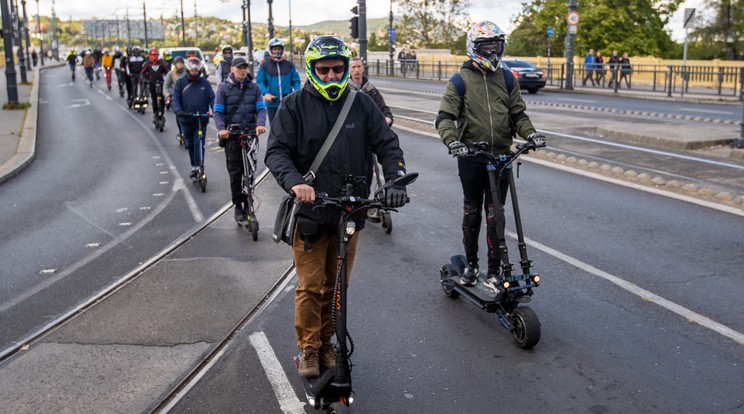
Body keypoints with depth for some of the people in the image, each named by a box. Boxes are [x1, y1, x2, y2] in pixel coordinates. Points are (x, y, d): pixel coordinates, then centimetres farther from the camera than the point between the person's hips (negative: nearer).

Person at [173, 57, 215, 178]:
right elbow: (175, 99, -4)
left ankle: (199, 168, -3)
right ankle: (194, 167, 24)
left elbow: (211, 98, -2)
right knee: (190, 145, 12)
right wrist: (178, 110, -23)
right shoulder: (180, 82, 2)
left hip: (201, 120, -1)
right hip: (186, 120, 2)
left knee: (199, 145, -7)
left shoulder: (204, 82, 2)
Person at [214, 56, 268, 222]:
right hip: (232, 136, -2)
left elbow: (261, 108, 1)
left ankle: (248, 203, 15)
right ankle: (238, 205, 9)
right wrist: (221, 128, -19)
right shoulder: (223, 88, 4)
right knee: (235, 172, -1)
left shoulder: (254, 88, 9)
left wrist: (260, 124, -20)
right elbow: (218, 112, -1)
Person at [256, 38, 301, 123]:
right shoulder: (265, 66, 3)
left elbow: (296, 80, 7)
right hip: (272, 103, -1)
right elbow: (260, 81, -2)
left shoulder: (289, 65, 8)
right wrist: (266, 93, -19)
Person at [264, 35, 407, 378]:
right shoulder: (294, 106, -2)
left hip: (349, 212, 2)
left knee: (336, 285, 13)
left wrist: (395, 180, -16)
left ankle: (327, 341, 31)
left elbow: (387, 145, 2)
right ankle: (308, 348, 18)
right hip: (309, 211, -2)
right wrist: (294, 182, -29)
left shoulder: (361, 104, 4)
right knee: (310, 286, 1)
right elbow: (277, 150, -9)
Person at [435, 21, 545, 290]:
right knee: (471, 212, 10)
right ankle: (471, 264, 25)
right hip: (471, 157, -1)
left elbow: (517, 113, 11)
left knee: (495, 214, 2)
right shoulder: (461, 81, -2)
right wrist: (452, 140, -26)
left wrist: (530, 132, -8)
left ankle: (494, 270, 11)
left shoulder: (506, 79, 7)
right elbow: (444, 117, -7)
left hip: (501, 156, 2)